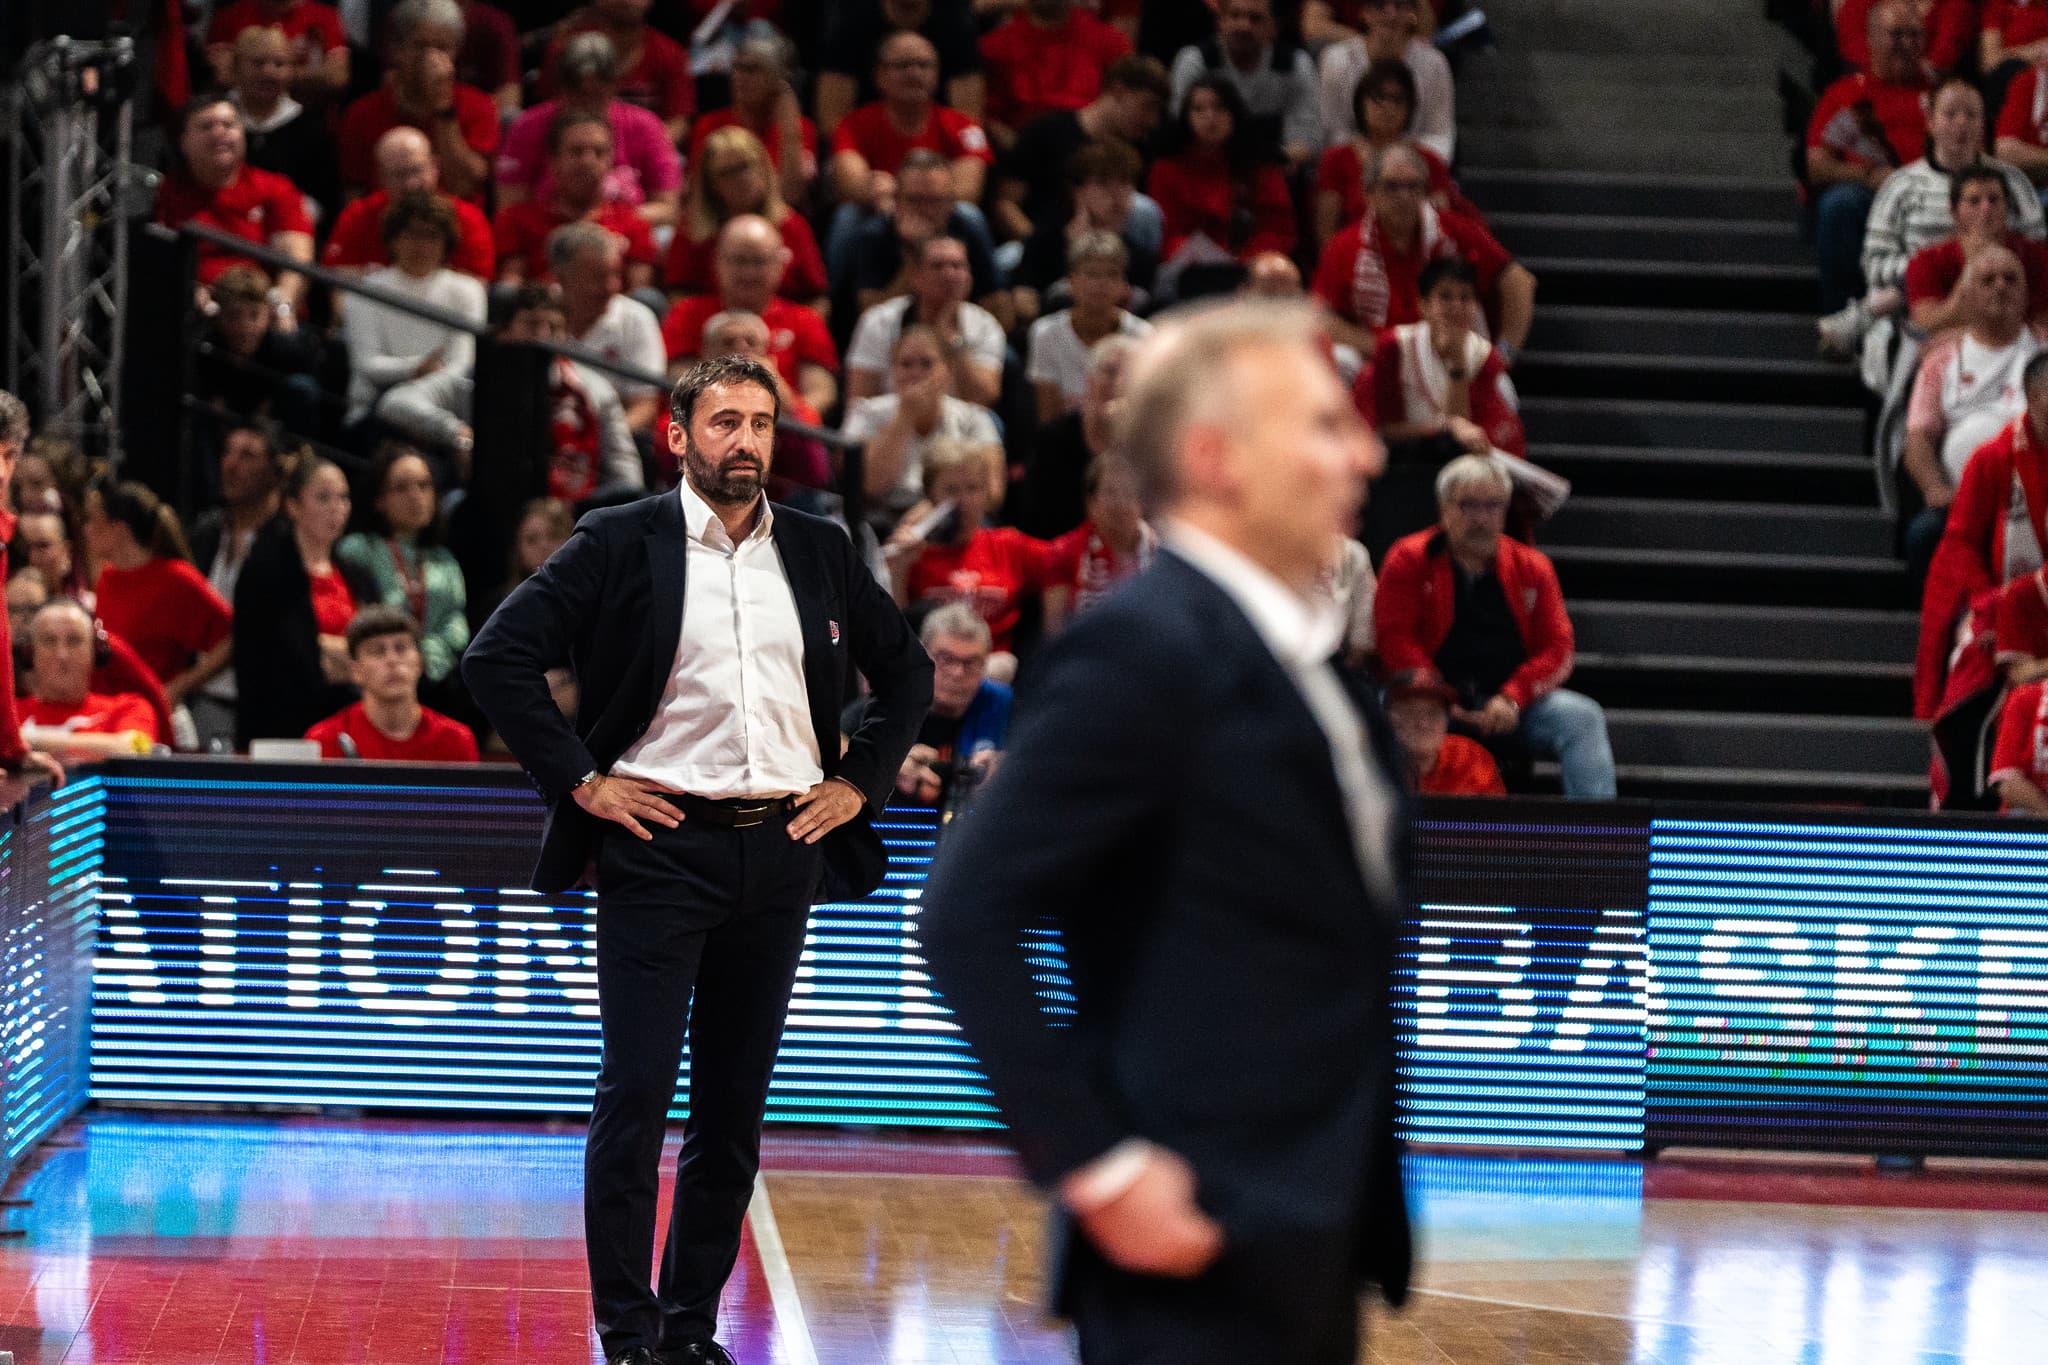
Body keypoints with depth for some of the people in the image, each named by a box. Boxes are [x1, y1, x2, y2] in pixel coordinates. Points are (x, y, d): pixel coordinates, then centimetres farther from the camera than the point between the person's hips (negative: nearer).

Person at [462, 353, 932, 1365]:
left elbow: (907, 671, 21)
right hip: (662, 849, -4)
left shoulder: (818, 552, 10)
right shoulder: (620, 544, -2)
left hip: (783, 853, 4)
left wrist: (859, 782, 9)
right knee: (635, 1100, -6)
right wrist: (580, 779, -8)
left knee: (734, 1113, 8)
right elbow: (498, 657, -6)